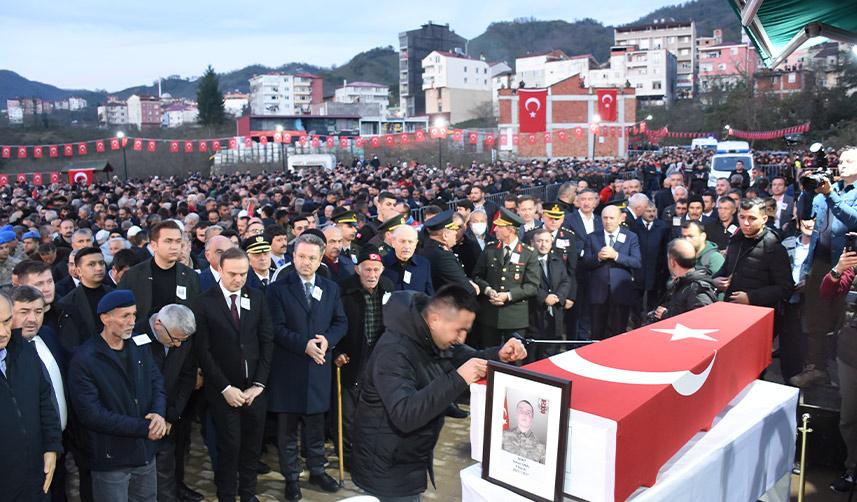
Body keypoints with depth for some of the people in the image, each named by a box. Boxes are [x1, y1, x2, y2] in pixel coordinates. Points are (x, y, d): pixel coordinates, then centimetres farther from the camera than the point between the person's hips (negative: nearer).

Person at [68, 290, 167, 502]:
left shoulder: (139, 346, 3)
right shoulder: (84, 360, -17)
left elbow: (157, 381, 8)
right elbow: (92, 414, -20)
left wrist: (158, 413, -14)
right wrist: (143, 428, -19)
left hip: (146, 452, 6)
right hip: (110, 460, -5)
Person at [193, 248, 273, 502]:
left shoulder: (257, 298, 4)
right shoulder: (204, 302, -6)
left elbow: (267, 341, 3)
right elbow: (203, 350, -8)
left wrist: (258, 384, -4)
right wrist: (225, 388, -11)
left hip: (254, 387, 3)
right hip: (224, 390, -3)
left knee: (253, 444, 10)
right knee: (229, 446, 2)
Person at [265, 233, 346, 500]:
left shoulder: (331, 288, 9)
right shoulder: (278, 288, -4)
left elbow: (341, 322, 8)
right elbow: (277, 328, -11)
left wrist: (327, 340, -11)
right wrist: (304, 345, -21)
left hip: (319, 367, 3)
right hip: (288, 368, -3)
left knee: (316, 424, 14)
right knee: (287, 427, 8)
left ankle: (317, 470, 29)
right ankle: (291, 476, 21)